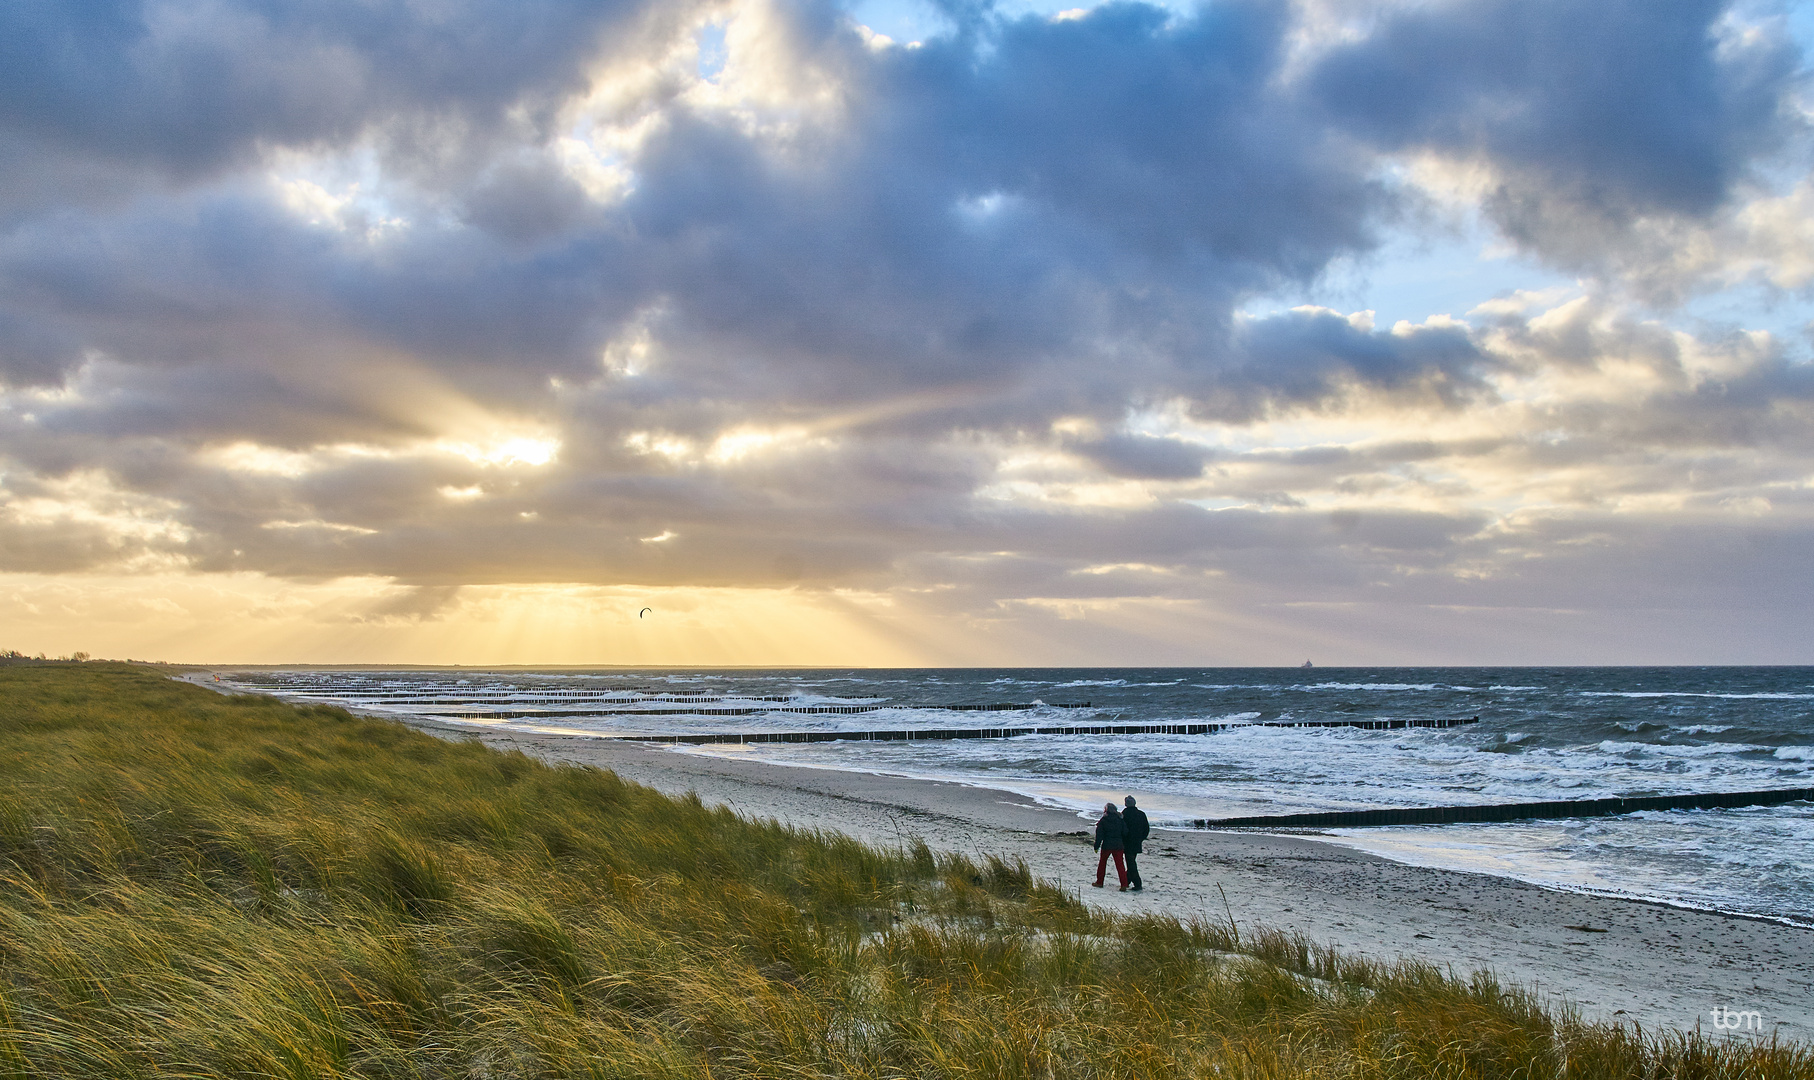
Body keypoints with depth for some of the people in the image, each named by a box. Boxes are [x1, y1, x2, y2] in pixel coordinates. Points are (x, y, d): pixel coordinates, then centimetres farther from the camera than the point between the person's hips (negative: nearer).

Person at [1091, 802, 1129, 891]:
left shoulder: (1103, 821, -4)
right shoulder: (1120, 820, 3)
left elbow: (1099, 835, -5)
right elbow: (1125, 833, 3)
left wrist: (1096, 846, 1)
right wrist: (1125, 846, 14)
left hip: (1106, 846, -2)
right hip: (1118, 845, 2)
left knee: (1102, 862, 16)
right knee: (1120, 864, 2)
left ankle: (1099, 882, 21)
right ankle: (1124, 884, -10)